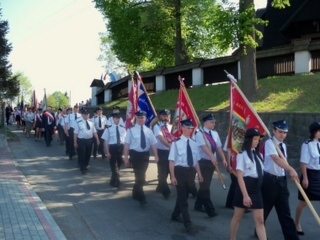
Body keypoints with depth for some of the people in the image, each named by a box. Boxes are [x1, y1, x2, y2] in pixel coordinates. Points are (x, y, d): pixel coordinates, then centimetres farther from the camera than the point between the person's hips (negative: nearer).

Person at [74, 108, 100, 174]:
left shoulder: (90, 121, 5)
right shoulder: (78, 122, -12)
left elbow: (94, 131, 7)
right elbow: (75, 133, -10)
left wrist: (97, 139, 2)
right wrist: (75, 142, -10)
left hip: (89, 140, 5)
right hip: (81, 140, -5)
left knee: (88, 154, 17)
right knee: (81, 154, 1)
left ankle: (85, 166, 35)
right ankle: (82, 168, 14)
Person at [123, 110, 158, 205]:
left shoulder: (148, 130, 6)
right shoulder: (131, 130, -5)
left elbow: (153, 144, 5)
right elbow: (127, 144, -7)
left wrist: (156, 155, -5)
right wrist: (126, 158, -11)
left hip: (145, 154, 4)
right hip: (135, 154, -4)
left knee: (141, 176, 15)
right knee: (139, 176, -6)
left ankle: (136, 193, 35)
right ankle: (141, 197, 3)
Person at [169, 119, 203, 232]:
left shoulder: (193, 143, 6)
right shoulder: (176, 142, -10)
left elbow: (196, 160, 13)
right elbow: (172, 161, -10)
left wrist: (199, 174, 11)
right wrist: (173, 176, -13)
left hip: (190, 171, 6)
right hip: (180, 170, -6)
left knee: (184, 196, 17)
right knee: (182, 197, -1)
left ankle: (175, 215, 37)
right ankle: (187, 222, 6)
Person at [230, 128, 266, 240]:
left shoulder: (258, 154, 10)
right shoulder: (242, 155, -11)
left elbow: (260, 173, 14)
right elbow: (240, 176, -17)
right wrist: (245, 195, -22)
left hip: (256, 189, 6)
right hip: (244, 188, -6)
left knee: (260, 220, 4)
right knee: (237, 217, 12)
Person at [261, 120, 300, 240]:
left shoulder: (283, 146, 13)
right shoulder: (269, 143, -13)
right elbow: (276, 159, -29)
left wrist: (289, 172, 5)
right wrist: (291, 169, -41)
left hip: (281, 180, 6)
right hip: (270, 180, -6)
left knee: (285, 212, 7)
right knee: (265, 208, 10)